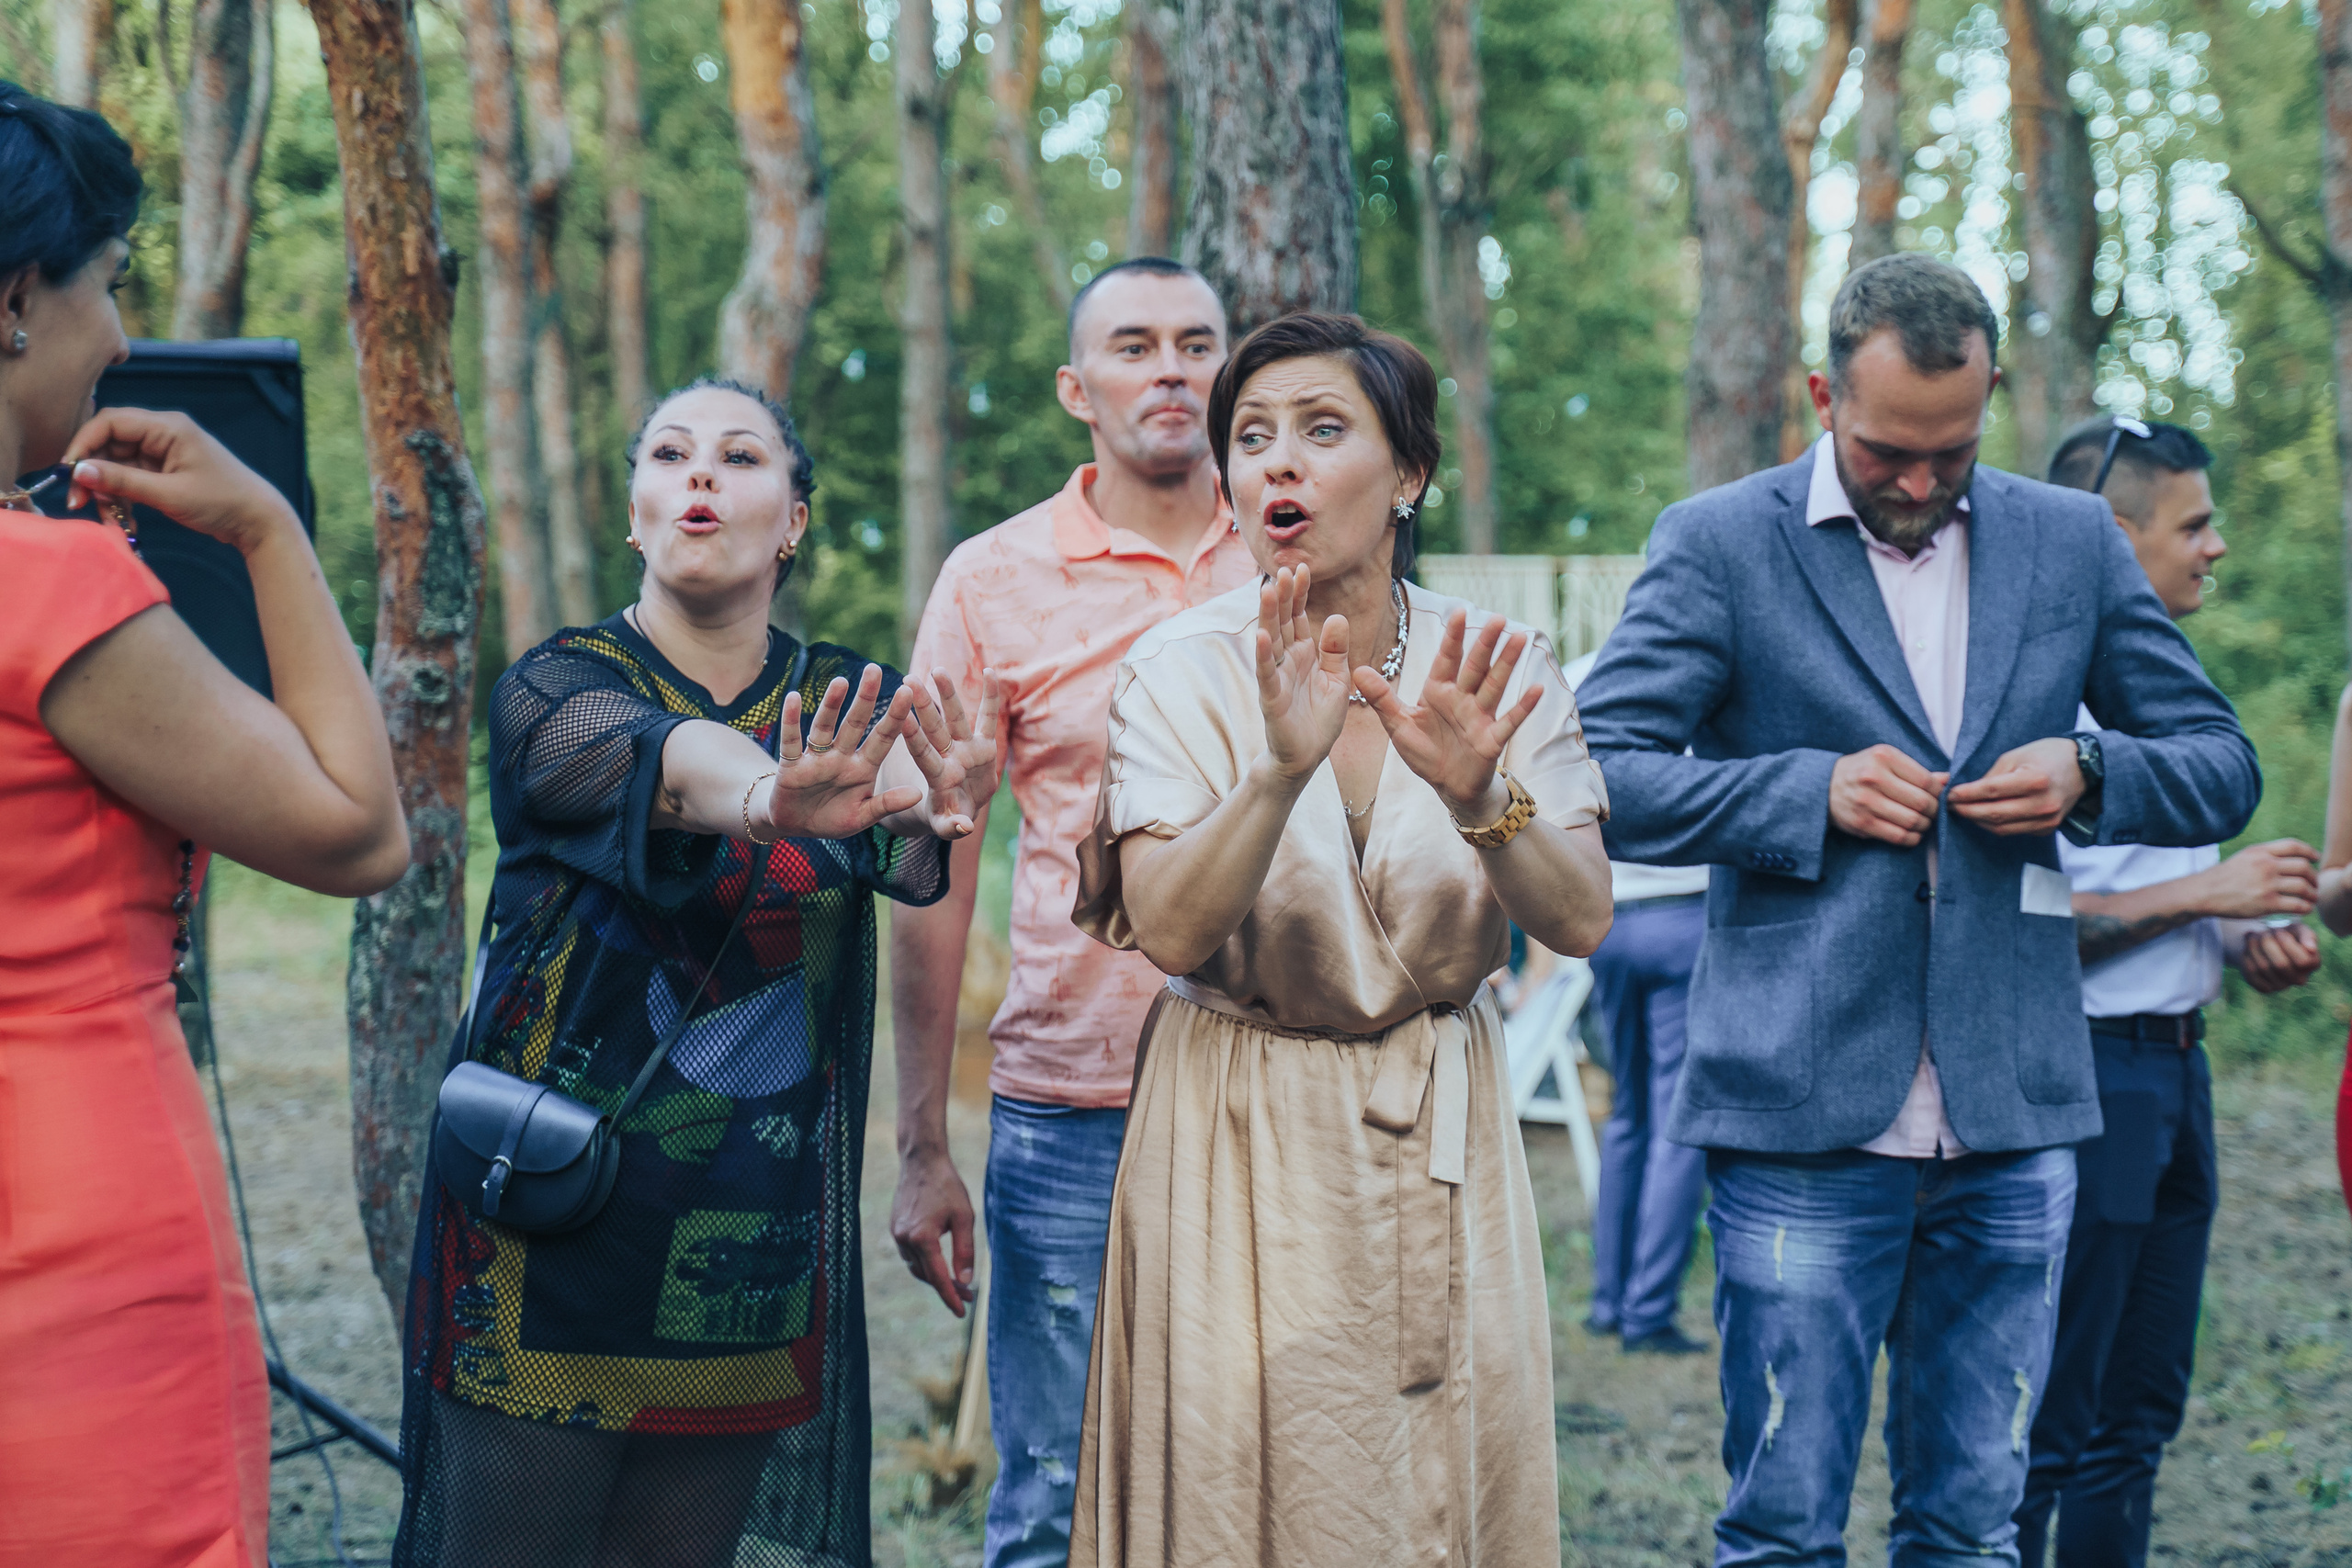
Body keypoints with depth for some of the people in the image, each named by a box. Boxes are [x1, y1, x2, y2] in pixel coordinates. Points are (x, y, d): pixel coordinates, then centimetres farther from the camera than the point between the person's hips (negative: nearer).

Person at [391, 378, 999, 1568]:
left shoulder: (844, 704, 5)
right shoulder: (557, 689, -6)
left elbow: (903, 842, -18)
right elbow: (663, 760, -30)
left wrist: (929, 807, -44)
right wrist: (775, 799, -53)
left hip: (756, 1240, 3)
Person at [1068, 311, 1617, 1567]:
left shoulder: (1494, 669, -4)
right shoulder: (1184, 670, -9)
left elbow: (1580, 920, -11)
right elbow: (1169, 930, -19)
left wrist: (1480, 796, -30)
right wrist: (1280, 769, -34)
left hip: (1442, 1137, 2)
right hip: (1243, 1150, -2)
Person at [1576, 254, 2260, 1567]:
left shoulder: (2075, 543, 11)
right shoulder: (1718, 546, 1)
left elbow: (2223, 767, 14)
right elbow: (1600, 777, -4)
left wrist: (2088, 773, -6)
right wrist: (1813, 792, -14)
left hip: (2013, 1121, 3)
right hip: (1807, 1115, -3)